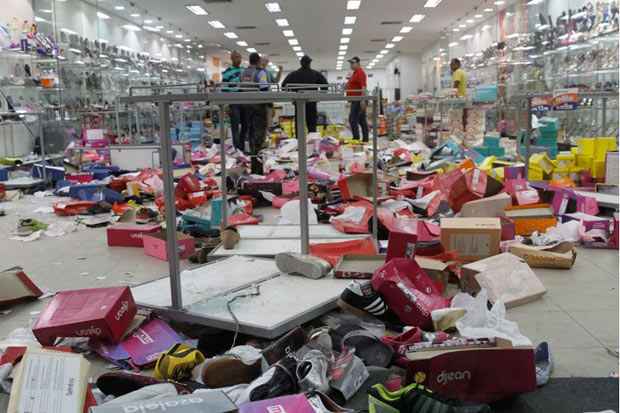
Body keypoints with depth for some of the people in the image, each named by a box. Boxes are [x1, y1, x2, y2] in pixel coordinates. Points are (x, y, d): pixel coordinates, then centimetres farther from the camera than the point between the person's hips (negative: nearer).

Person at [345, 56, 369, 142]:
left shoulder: (360, 72, -12)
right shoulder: (355, 73, 19)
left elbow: (363, 86, -22)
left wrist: (362, 100, -28)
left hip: (358, 100, -10)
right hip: (356, 100, 10)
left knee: (352, 119, -12)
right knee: (362, 120, 9)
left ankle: (356, 138, -11)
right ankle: (365, 139, 11)